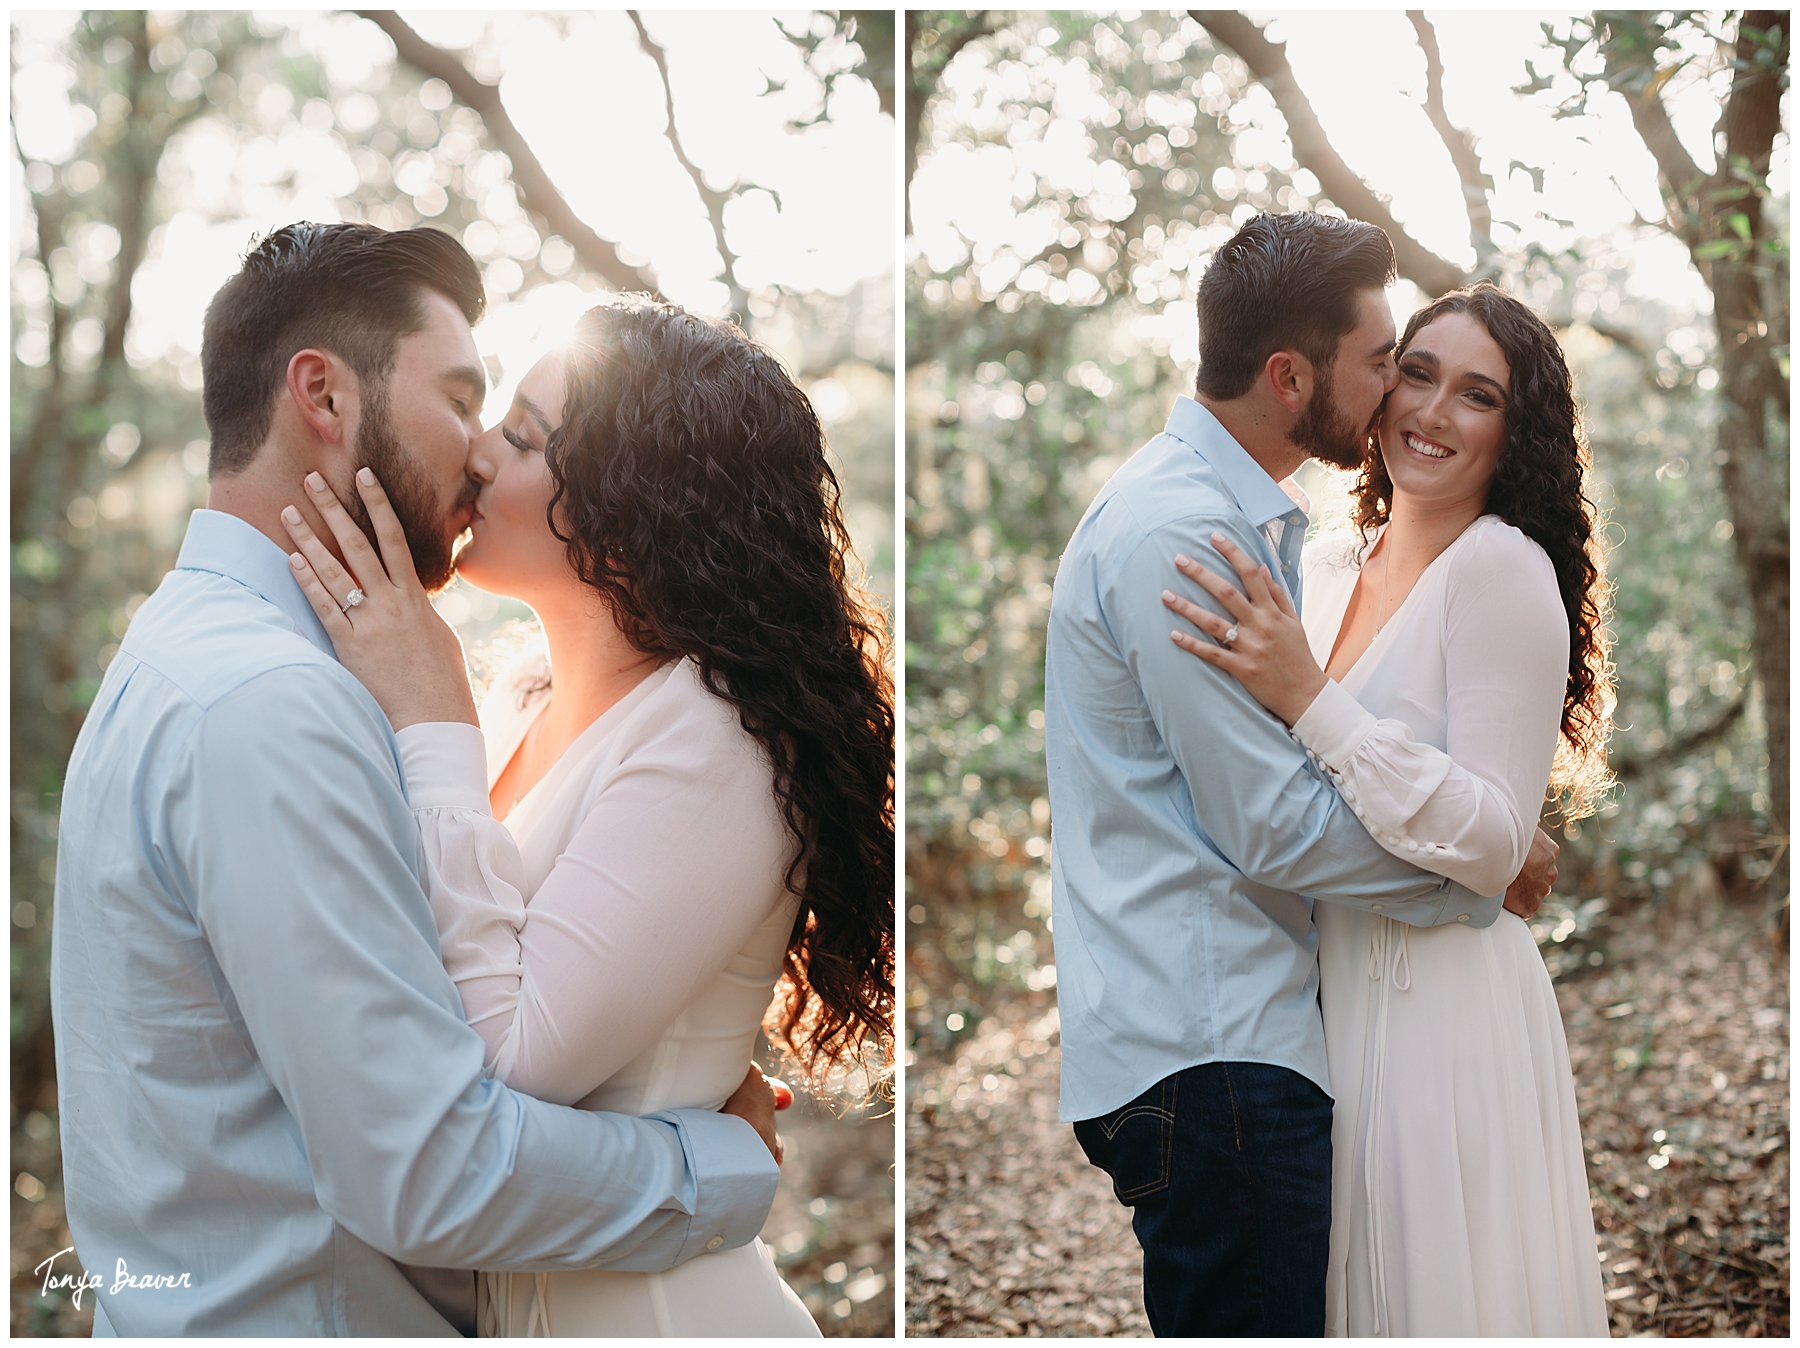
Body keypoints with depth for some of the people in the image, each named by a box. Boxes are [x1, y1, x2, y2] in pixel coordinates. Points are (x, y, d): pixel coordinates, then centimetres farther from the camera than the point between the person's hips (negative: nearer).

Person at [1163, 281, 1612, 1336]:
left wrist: (1308, 702, -27)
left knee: (1434, 1292, 6)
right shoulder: (1328, 564, 7)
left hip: (1445, 1007, -7)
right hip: (1331, 990, 7)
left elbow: (1495, 844, -22)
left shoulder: (1503, 568, -15)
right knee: (1346, 1286, 19)